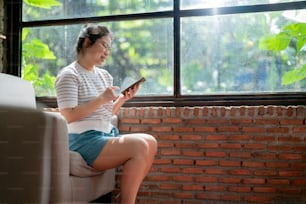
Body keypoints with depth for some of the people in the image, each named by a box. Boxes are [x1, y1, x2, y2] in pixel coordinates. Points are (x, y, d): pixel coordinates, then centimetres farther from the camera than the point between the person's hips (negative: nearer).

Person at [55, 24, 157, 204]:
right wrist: (101, 99, -19)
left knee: (150, 142, -11)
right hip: (84, 140, -8)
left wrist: (123, 99, 3)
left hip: (108, 135, 8)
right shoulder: (69, 75, -6)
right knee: (139, 146, -24)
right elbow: (68, 117, -15)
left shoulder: (105, 75, 17)